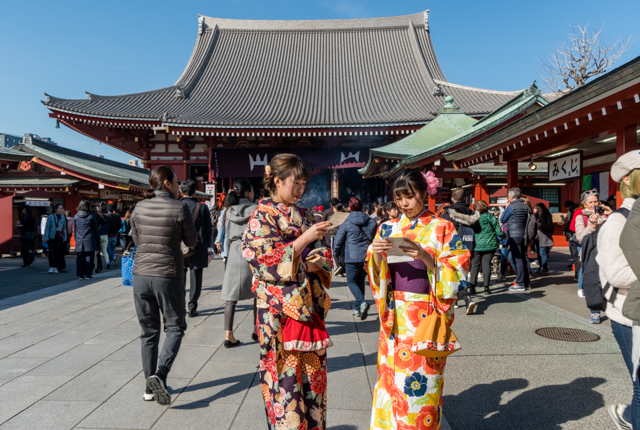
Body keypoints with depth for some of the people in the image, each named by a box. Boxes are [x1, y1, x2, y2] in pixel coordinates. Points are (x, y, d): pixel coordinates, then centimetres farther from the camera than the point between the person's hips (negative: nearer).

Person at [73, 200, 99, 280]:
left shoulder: (76, 216, 7)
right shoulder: (91, 215, -4)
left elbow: (74, 230, 11)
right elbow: (96, 229, -1)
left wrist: (76, 239, 18)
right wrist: (98, 240, 7)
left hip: (79, 241, 3)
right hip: (90, 241, -3)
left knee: (80, 258, 7)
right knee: (89, 258, 1)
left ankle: (80, 274, 9)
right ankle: (88, 274, 2)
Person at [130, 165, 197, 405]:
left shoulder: (139, 208, 3)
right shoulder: (180, 208, -11)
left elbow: (136, 240, 14)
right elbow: (192, 242, -1)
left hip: (141, 275, 5)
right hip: (168, 276, -4)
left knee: (149, 331, 14)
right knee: (175, 327, 11)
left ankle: (150, 386, 22)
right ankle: (159, 374, -7)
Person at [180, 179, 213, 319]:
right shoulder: (202, 207, -5)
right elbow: (208, 230, -1)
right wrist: (206, 248, 9)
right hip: (198, 249, -1)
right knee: (195, 280, 7)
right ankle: (192, 308, 10)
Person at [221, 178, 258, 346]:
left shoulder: (230, 211, 6)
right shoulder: (256, 209, -8)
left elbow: (228, 237, 12)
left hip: (235, 256, 4)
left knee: (231, 297, 5)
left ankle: (228, 335, 3)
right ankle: (256, 330, 23)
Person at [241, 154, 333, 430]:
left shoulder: (304, 216, 14)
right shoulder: (262, 216, -4)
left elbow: (323, 254, 14)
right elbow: (266, 261, -14)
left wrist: (316, 262, -9)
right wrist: (305, 239, -18)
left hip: (309, 304, 6)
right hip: (280, 307, -5)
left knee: (312, 371, 11)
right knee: (286, 374, -1)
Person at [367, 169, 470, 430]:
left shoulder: (442, 228, -2)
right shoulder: (387, 228, 8)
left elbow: (456, 274, -8)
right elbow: (376, 274, 7)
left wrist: (425, 257, -23)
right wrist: (375, 254, -14)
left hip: (426, 316, -3)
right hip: (394, 315, 3)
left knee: (422, 381, 4)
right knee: (391, 375, 9)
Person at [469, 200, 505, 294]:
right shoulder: (490, 216, -1)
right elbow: (498, 232, 0)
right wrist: (504, 236, 21)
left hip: (476, 246, -1)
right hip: (489, 245, 1)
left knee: (475, 265, 5)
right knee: (486, 264, 5)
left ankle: (472, 287, 3)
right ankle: (486, 287, 4)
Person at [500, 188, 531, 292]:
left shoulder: (511, 207, -11)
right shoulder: (525, 206, 10)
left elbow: (502, 220, -1)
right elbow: (529, 220, 15)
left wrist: (506, 207, 5)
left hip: (514, 235, -7)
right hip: (524, 235, 7)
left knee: (517, 259, -6)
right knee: (524, 257, 10)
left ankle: (520, 284, -5)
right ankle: (527, 282, 16)